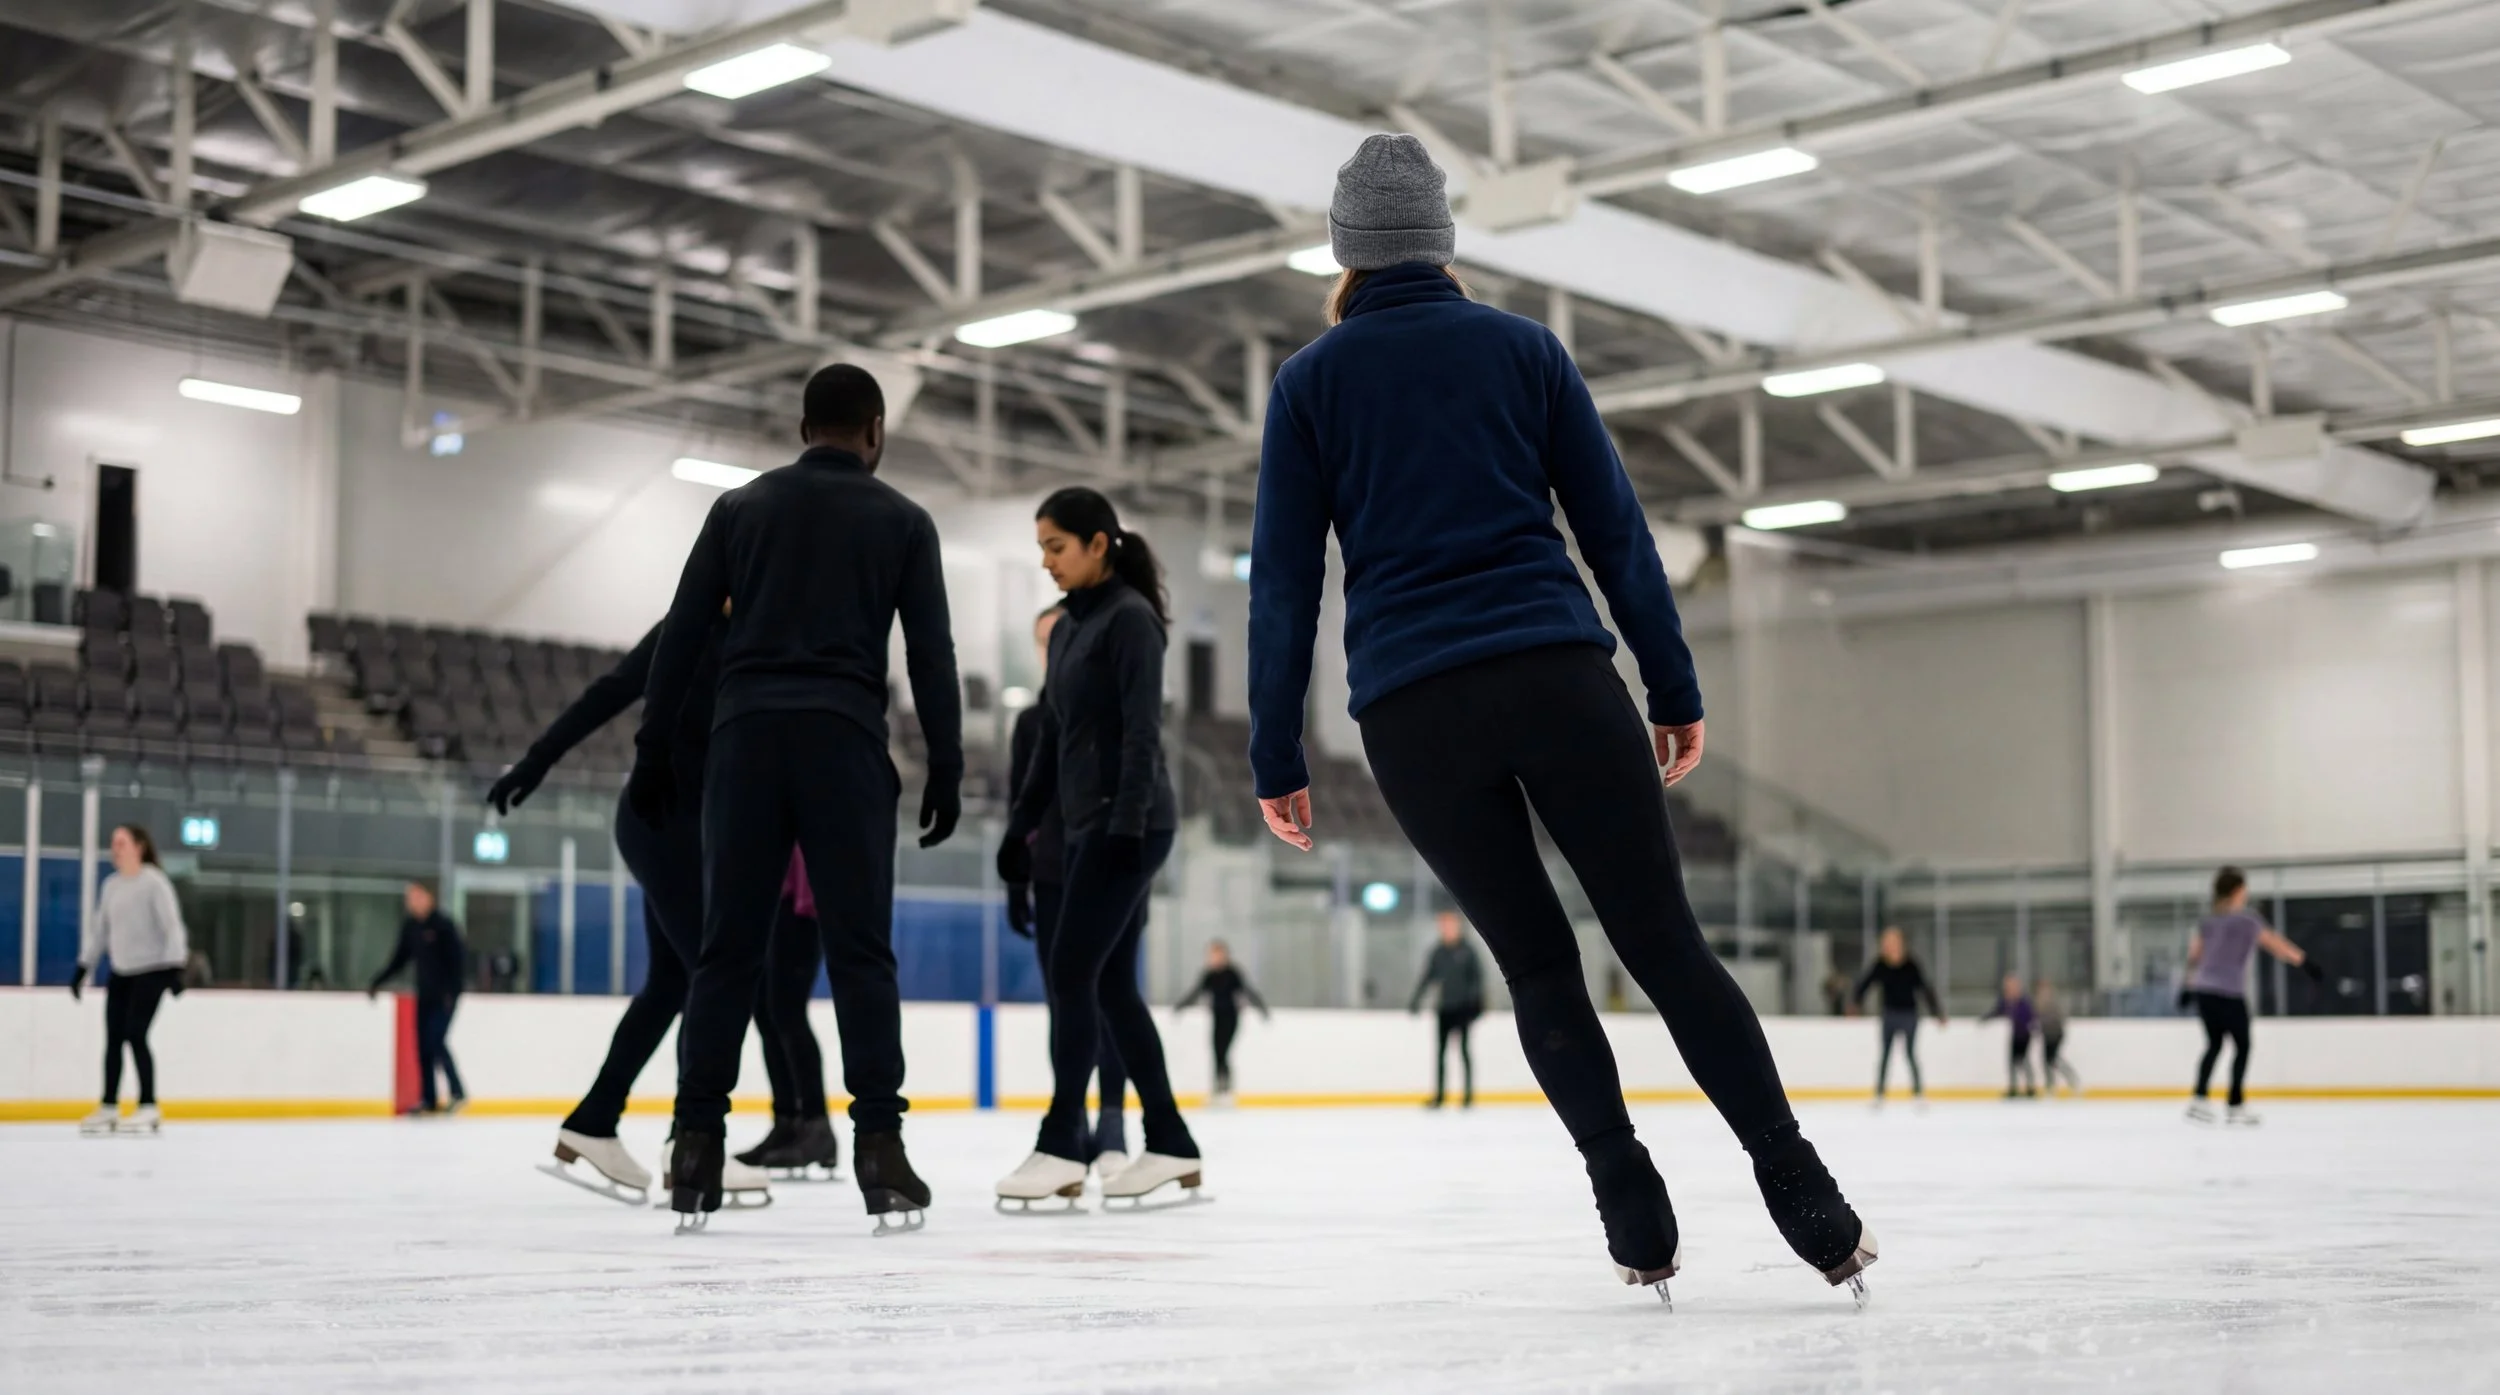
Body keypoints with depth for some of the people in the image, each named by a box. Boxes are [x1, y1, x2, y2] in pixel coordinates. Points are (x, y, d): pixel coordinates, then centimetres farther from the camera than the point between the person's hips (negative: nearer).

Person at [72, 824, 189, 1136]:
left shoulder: (154, 882, -11)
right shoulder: (110, 885, 9)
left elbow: (171, 925, -15)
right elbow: (99, 928, 18)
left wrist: (175, 967, -22)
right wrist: (83, 966, 17)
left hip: (151, 970, -6)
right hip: (120, 972, 6)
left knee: (135, 1035, -13)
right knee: (113, 1038, 5)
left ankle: (149, 1109, -8)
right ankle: (109, 1109, 13)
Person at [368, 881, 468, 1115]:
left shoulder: (443, 924, -11)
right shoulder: (409, 926, 9)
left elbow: (459, 958, -13)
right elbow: (400, 959, 18)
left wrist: (452, 990, -20)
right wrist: (377, 982, 14)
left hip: (445, 994, -7)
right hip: (425, 995, 7)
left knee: (436, 1041, -15)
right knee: (423, 1044, 4)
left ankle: (458, 1093, -4)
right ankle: (427, 1099, 9)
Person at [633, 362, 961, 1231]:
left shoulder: (740, 507, 15)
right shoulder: (902, 521, 10)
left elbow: (681, 637, 9)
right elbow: (931, 656, 3)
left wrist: (654, 754, 12)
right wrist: (946, 772, 7)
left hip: (746, 741, 2)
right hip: (844, 745, -2)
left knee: (727, 952, 4)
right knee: (861, 953, -1)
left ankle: (697, 1152, -1)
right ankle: (879, 1151, -8)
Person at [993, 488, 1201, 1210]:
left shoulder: (1130, 617, -8)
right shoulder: (1068, 630, 17)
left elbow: (1142, 729, -16)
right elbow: (1052, 739, 20)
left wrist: (1127, 821, -23)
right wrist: (1021, 822, 17)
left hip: (1128, 825, -9)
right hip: (1089, 826, 9)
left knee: (1072, 973, -11)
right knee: (1112, 984, 7)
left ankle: (1060, 1145, -8)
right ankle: (1170, 1144, 11)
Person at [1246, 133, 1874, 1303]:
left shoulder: (1310, 383, 8)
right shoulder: (1523, 347, 10)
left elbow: (1284, 579, 5)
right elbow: (1615, 527, 7)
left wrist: (1276, 756, 7)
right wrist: (1675, 689, 11)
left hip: (1411, 712, 0)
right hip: (1558, 679, 0)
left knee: (1537, 963, 12)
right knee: (1666, 942, 3)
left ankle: (1635, 1212, 3)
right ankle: (1806, 1201, -3)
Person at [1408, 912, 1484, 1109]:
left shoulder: (1467, 951, -4)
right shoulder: (1438, 952, 7)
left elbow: (1477, 977, -4)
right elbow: (1428, 976, 11)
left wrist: (1477, 1001, -13)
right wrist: (1416, 999, 6)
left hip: (1463, 1007, -4)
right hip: (1445, 1008, 4)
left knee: (1464, 1049, -1)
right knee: (1440, 1050, 2)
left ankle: (1468, 1095, 5)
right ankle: (1439, 1095, 6)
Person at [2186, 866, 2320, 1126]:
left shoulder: (2207, 919, 10)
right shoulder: (2245, 918, -7)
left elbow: (2194, 955, 14)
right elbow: (2274, 943, -7)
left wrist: (2190, 984, 24)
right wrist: (2305, 962, -3)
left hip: (2203, 989, 6)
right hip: (2229, 992, -6)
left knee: (2214, 1043, 15)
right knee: (2242, 1046, 6)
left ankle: (2199, 1100, 6)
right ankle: (2236, 1107, 5)